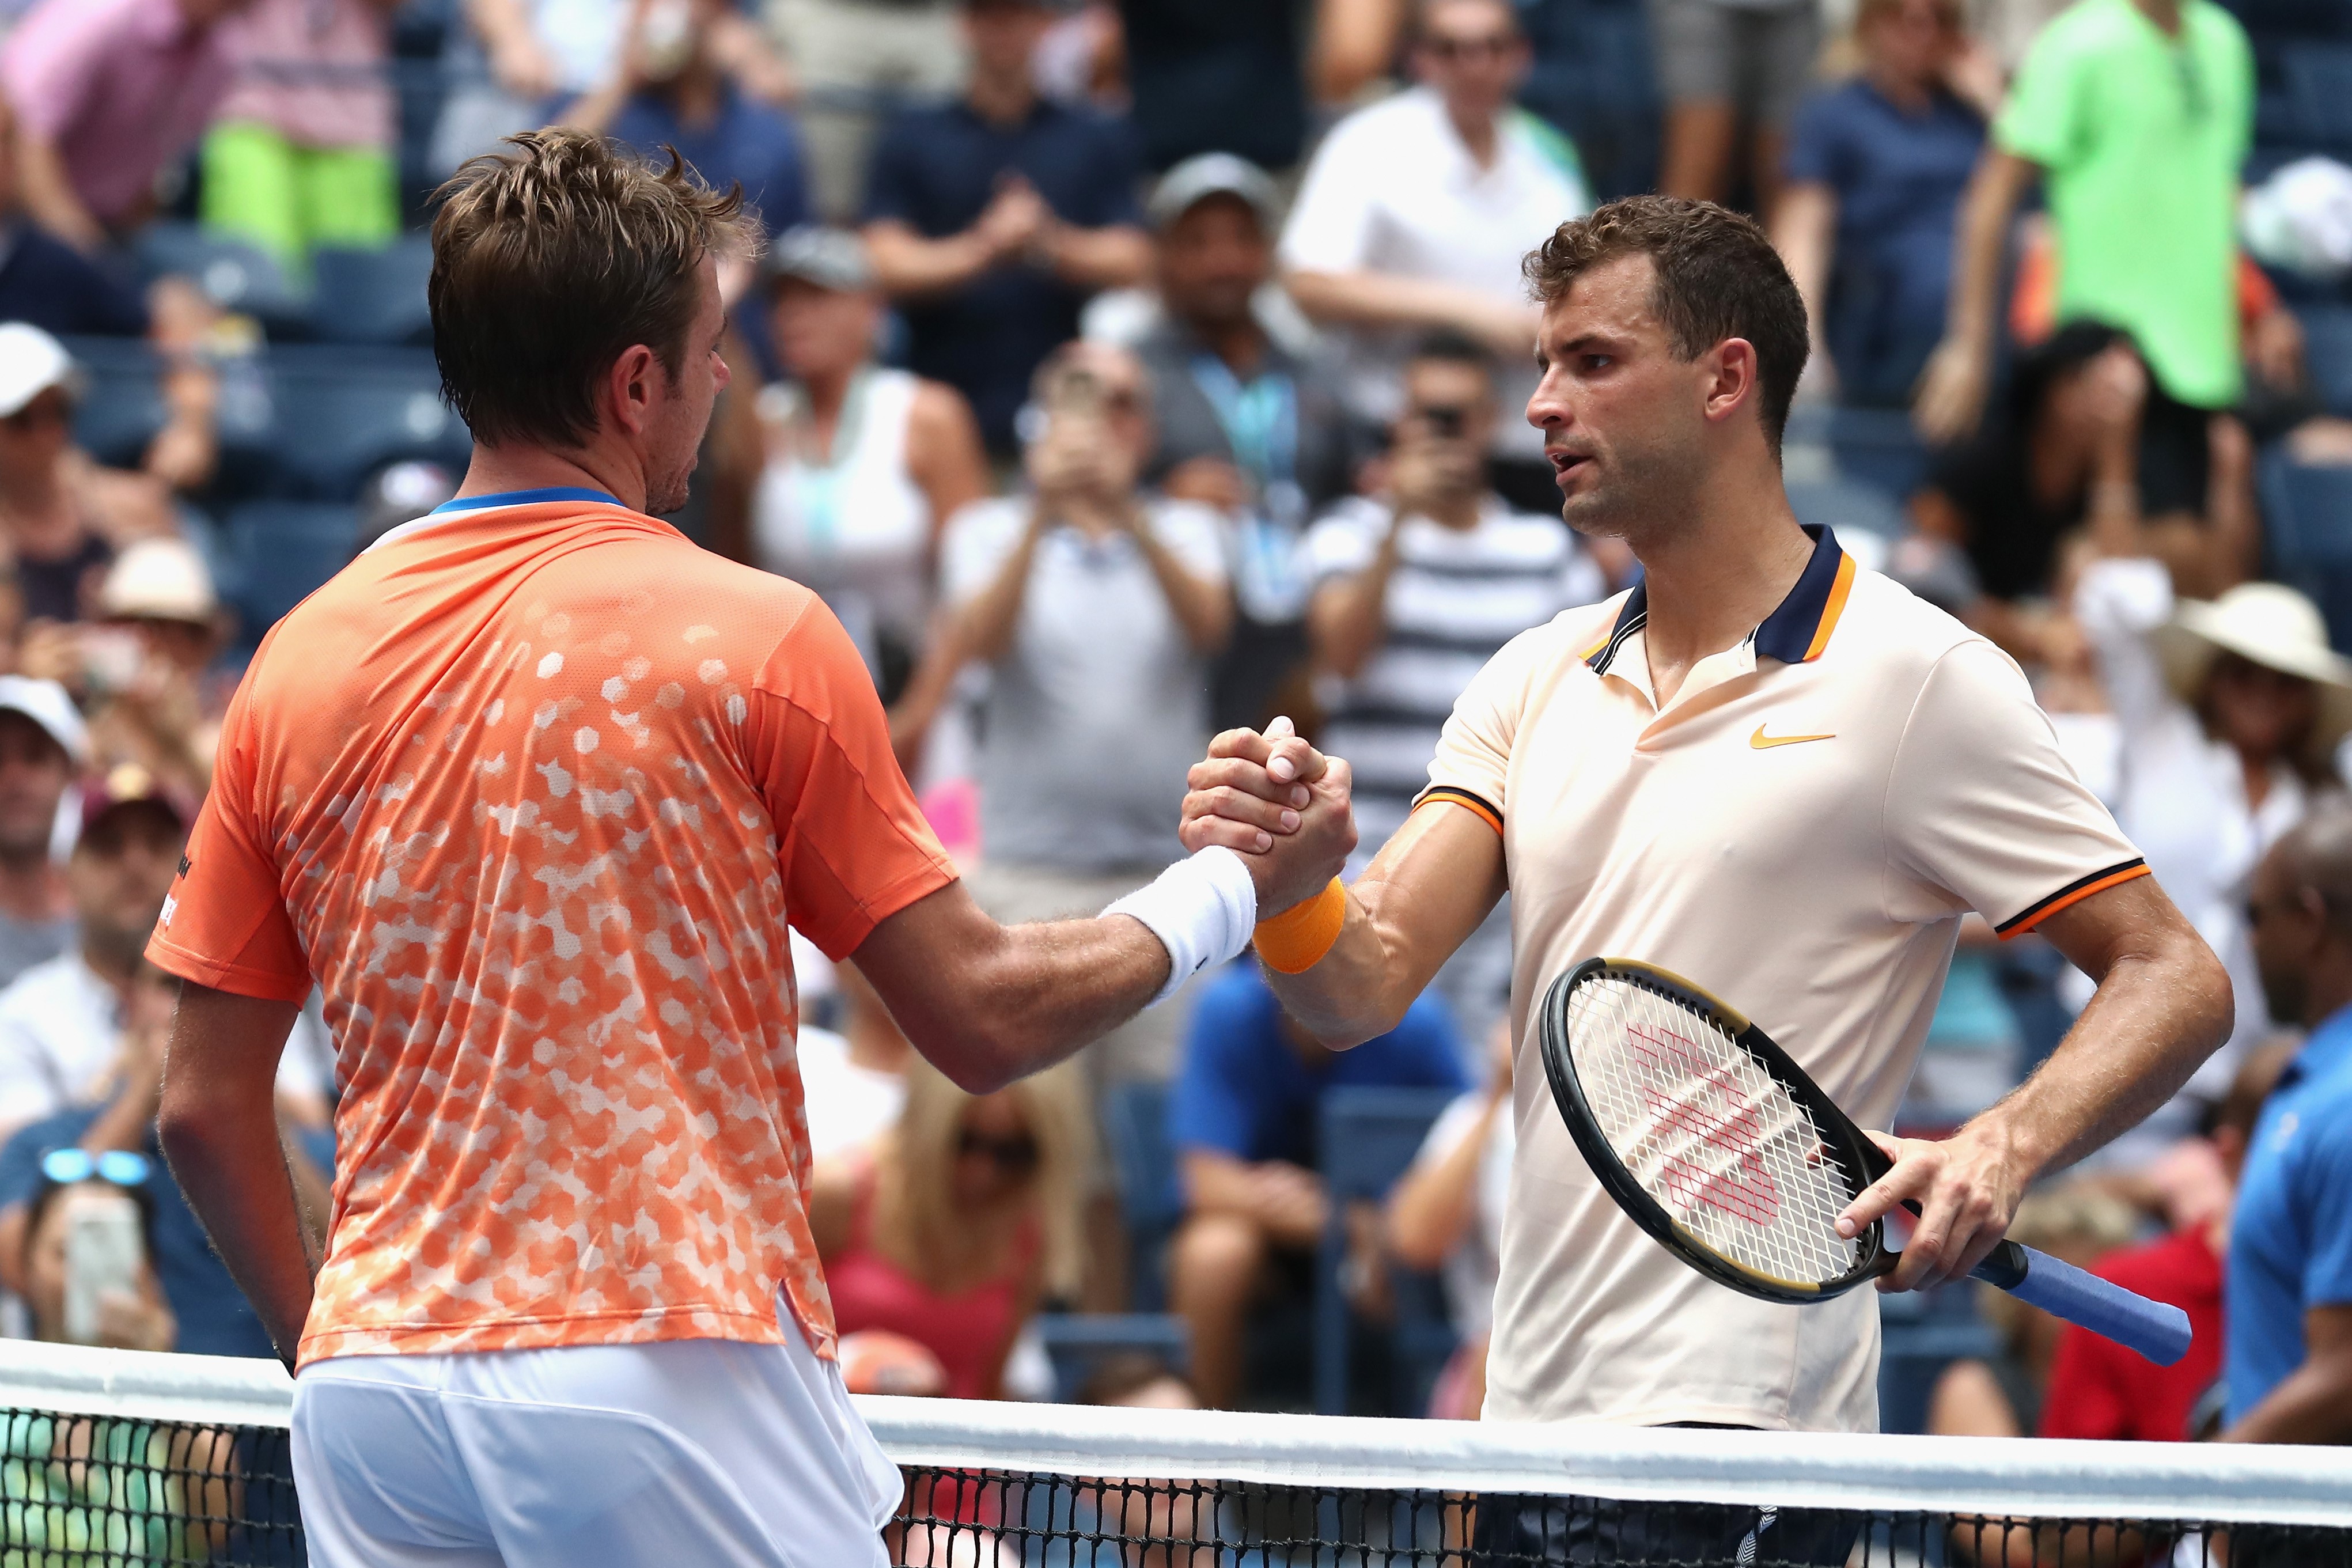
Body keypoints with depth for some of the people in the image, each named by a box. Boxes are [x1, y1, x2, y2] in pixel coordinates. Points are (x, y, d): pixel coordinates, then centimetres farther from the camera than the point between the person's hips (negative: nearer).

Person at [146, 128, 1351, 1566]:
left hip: (371, 1395, 4)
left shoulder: (299, 662, 6)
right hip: (671, 1378, -4)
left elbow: (206, 1109, 8)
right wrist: (1229, 890, 15)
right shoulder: (755, 640, -5)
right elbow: (981, 1020, -1)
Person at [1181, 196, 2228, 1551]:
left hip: (1738, 1430, -6)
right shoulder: (1535, 683, 13)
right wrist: (1290, 876, -19)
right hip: (1532, 1415, 6)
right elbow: (1364, 989, 4)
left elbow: (2174, 979, -6)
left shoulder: (1919, 677, -5)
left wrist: (2002, 1150, -24)